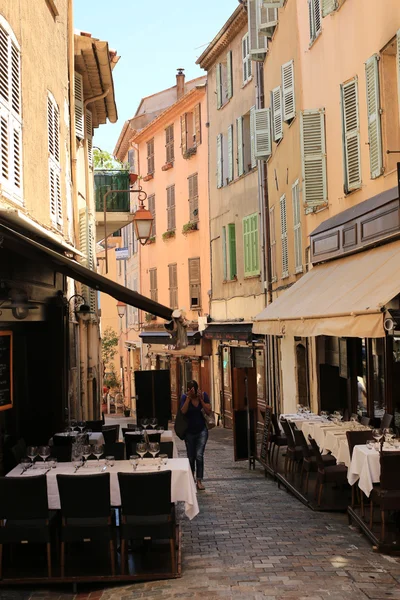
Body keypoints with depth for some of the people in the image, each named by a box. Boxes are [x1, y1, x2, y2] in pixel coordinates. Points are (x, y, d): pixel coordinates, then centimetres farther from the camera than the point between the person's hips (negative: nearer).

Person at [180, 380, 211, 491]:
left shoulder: (203, 395, -8)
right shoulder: (185, 397, -11)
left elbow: (209, 411, -12)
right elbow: (183, 411, -25)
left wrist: (201, 399, -19)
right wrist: (189, 398, -28)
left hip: (202, 431, -1)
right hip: (189, 432, 1)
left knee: (199, 455, -13)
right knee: (191, 457, 13)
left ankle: (199, 481, -8)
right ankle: (191, 477, 37)